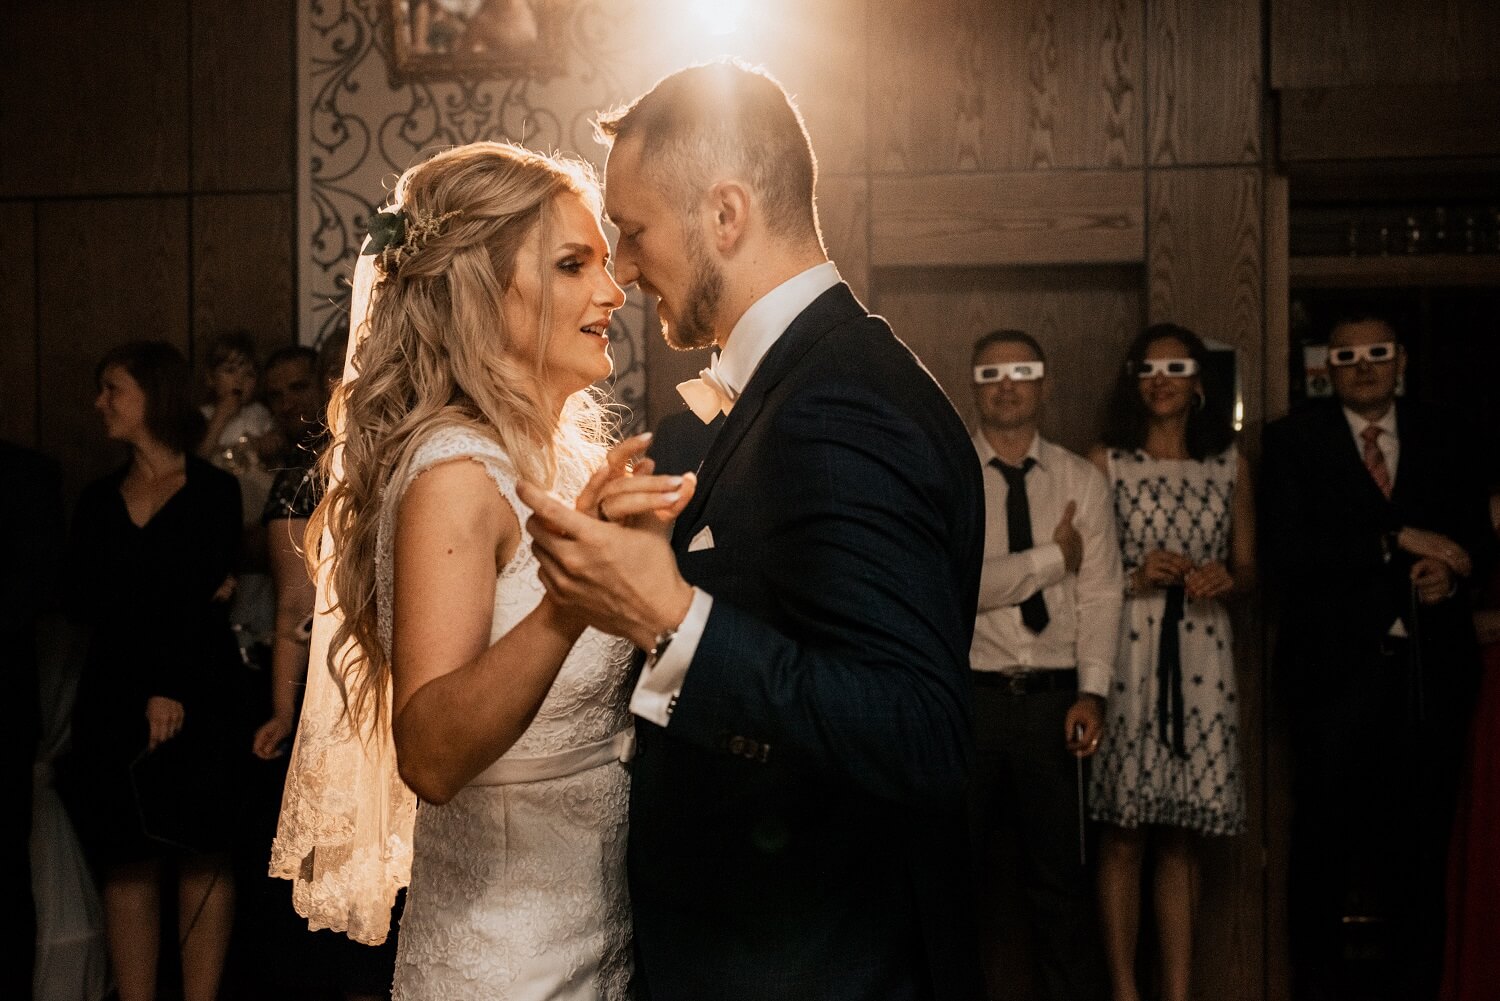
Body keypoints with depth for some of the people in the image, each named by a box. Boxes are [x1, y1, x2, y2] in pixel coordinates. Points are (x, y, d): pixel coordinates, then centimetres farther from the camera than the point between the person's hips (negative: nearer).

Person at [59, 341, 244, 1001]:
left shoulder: (214, 492, 3)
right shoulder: (98, 501, 15)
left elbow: (202, 594, -7)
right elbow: (83, 602, 3)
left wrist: (170, 689, -15)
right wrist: (175, 601, -8)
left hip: (198, 700, -4)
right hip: (113, 701, 4)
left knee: (201, 859, 0)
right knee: (127, 865, 1)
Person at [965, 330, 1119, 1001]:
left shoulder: (1083, 481, 6)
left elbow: (1101, 595, 0)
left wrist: (1092, 692, -10)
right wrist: (1052, 557, -9)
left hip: (1054, 696, 1)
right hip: (967, 694, -1)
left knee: (1061, 870, 7)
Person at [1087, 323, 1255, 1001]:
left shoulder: (1230, 464, 11)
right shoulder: (1105, 462, 4)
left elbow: (1248, 570, 15)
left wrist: (1224, 581, -6)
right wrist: (1135, 579, -13)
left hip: (1201, 659, 2)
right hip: (1125, 656, -2)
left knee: (1182, 837, 6)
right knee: (1123, 836, 0)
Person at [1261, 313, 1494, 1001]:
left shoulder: (1444, 440, 11)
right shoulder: (1295, 440, 0)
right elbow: (1285, 552, -11)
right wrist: (1398, 540, -16)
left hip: (1430, 666, 3)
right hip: (1336, 662, -2)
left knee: (1420, 837, 6)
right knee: (1326, 838, 6)